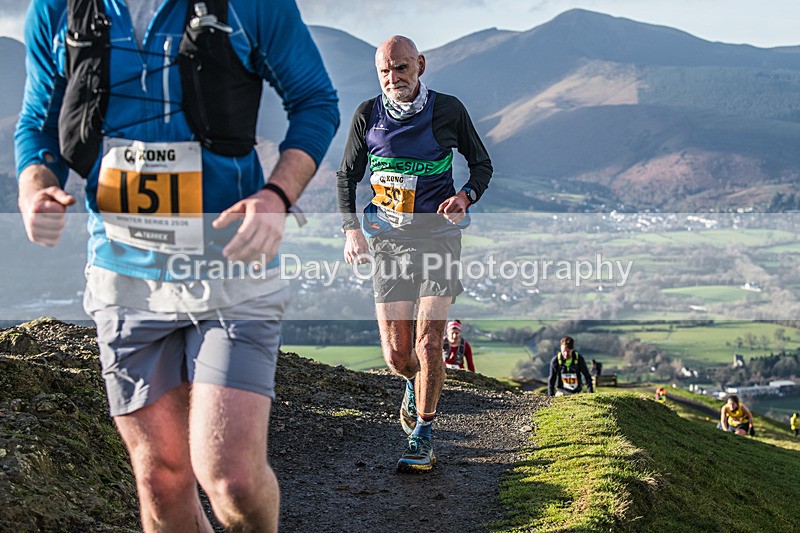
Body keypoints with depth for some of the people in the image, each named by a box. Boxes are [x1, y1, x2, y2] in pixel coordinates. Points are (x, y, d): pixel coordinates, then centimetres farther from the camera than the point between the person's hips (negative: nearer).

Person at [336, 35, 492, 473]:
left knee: (428, 343, -12)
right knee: (396, 354, 0)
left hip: (437, 235, -1)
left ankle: (421, 438, 5)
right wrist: (351, 229, -3)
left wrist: (465, 196, -11)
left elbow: (482, 164, 10)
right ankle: (414, 385, 37)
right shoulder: (368, 115, 1)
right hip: (388, 239, 2)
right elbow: (347, 176, 11)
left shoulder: (448, 110, -2)